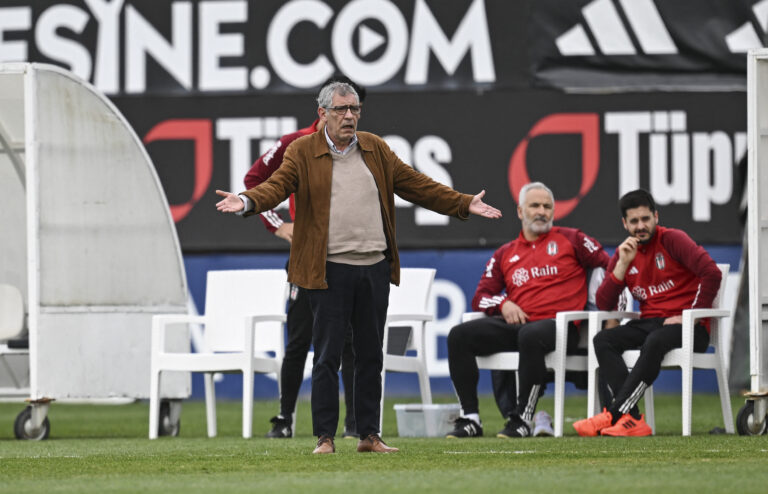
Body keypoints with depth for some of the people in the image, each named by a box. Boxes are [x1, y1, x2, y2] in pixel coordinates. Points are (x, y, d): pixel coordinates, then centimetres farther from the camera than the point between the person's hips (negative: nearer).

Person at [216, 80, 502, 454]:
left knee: (370, 354, 8)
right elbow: (277, 185, -12)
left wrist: (464, 204, 11)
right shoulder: (302, 152, 1)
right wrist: (247, 201, -33)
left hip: (374, 268, 4)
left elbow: (416, 185, 16)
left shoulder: (375, 149, 14)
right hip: (329, 270, -4)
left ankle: (369, 435, 15)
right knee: (327, 356, -3)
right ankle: (325, 437, 2)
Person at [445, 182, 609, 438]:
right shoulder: (506, 254, 22)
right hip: (516, 323, 5)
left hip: (557, 324, -5)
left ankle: (522, 420, -33)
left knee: (530, 336, -40)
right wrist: (503, 304, -3)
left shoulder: (571, 240, 12)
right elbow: (480, 298, 19)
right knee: (459, 335, -16)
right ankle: (470, 419, -19)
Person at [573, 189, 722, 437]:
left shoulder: (672, 240, -4)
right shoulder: (623, 253, 13)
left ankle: (614, 415, -41)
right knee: (602, 341, -20)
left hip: (686, 326, -6)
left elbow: (712, 274, -15)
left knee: (654, 342, -38)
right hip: (649, 323, 6)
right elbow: (604, 304, 4)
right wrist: (623, 264, -6)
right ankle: (633, 420, -36)